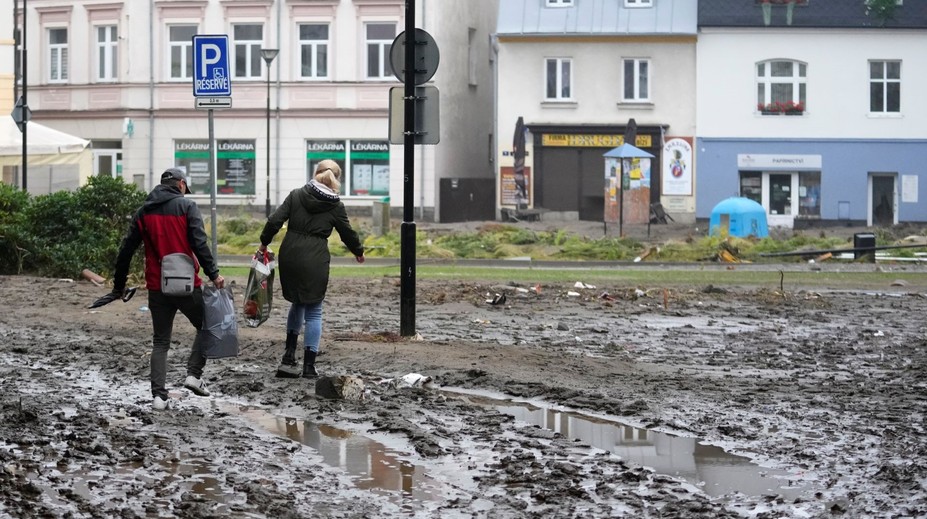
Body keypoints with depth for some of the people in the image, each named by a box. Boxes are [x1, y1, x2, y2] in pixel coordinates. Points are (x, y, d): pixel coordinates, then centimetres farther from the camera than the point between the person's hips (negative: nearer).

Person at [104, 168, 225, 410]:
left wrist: (119, 285, 17)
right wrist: (213, 274, -15)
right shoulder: (186, 206, -3)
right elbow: (199, 243, -15)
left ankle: (159, 395, 1)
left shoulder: (144, 211, 10)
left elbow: (126, 250, 10)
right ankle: (194, 374, 1)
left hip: (157, 288, 4)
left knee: (160, 342, 11)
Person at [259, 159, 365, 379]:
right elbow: (347, 233, 11)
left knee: (297, 303, 23)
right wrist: (358, 251, 29)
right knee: (313, 311, 7)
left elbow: (275, 221, -3)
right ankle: (309, 366, 5)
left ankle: (289, 357, 17)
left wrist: (264, 242, 11)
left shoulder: (296, 195, 3)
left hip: (289, 256, 3)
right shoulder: (336, 206, -1)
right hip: (315, 261, -3)